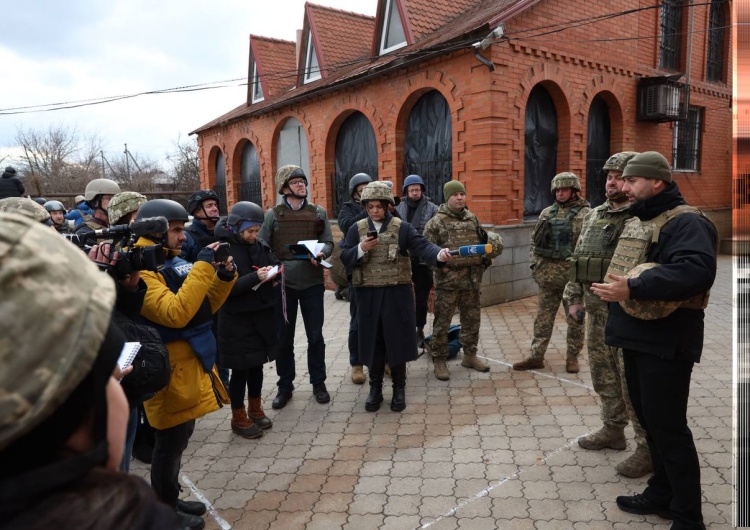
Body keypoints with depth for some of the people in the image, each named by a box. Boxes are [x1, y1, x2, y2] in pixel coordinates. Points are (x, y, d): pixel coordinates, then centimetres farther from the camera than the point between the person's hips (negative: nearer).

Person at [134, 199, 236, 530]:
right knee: (171, 443, 6)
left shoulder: (174, 262, 9)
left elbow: (206, 307, 12)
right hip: (171, 369, -9)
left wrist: (224, 276, -5)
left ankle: (171, 500, 37)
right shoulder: (141, 272, -18)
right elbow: (176, 313, -32)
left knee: (179, 439, 20)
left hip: (189, 364, 9)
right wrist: (203, 266, -29)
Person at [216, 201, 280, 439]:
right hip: (237, 320, -6)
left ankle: (255, 409, 36)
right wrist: (255, 277, -29)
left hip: (262, 315, 6)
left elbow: (274, 265, 15)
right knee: (240, 368, 5)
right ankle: (238, 418, 22)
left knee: (257, 364, 18)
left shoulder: (260, 245, 3)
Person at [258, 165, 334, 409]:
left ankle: (318, 382, 25)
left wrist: (320, 254, -18)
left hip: (312, 282, 1)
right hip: (283, 283, -1)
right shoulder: (273, 215, 1)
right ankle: (285, 386, 24)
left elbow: (328, 243, 3)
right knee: (283, 338, 8)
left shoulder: (318, 213, 6)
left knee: (315, 336, 9)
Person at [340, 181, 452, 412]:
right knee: (373, 341, 9)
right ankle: (375, 388, 24)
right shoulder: (356, 229, 5)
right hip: (369, 294, 2)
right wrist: (361, 249, -17)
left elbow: (421, 246, -13)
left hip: (397, 293, -1)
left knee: (398, 340, 6)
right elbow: (344, 258, 2)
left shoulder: (402, 227, -1)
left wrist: (439, 253, -33)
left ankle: (399, 388, 22)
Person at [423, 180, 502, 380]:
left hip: (472, 278, 6)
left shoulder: (472, 219, 12)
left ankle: (470, 355, 30)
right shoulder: (437, 221, -6)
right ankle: (439, 361, 12)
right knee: (442, 322, 0)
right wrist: (440, 263, -17)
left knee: (472, 319, 14)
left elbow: (482, 241, 24)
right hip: (447, 279, -5)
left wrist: (485, 259, 11)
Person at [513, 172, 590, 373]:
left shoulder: (586, 214, -6)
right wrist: (533, 264, 4)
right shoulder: (546, 213, 10)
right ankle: (536, 356, 17)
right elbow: (534, 241, 13)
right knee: (543, 318, 10)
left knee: (575, 319, 8)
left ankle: (572, 357, 22)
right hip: (548, 275, 4)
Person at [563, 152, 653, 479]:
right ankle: (613, 430, 35)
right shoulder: (593, 217, 12)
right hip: (596, 310, 8)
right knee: (604, 376, 18)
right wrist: (574, 298, 13)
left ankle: (649, 448, 15)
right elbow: (577, 260, 17)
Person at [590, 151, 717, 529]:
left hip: (666, 342, -9)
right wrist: (614, 293, 16)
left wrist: (634, 289, -37)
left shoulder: (686, 222, -15)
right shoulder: (637, 220, 15)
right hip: (636, 336, 10)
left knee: (668, 427, -3)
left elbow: (696, 270, -33)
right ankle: (662, 494, 34)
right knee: (649, 420, 18)